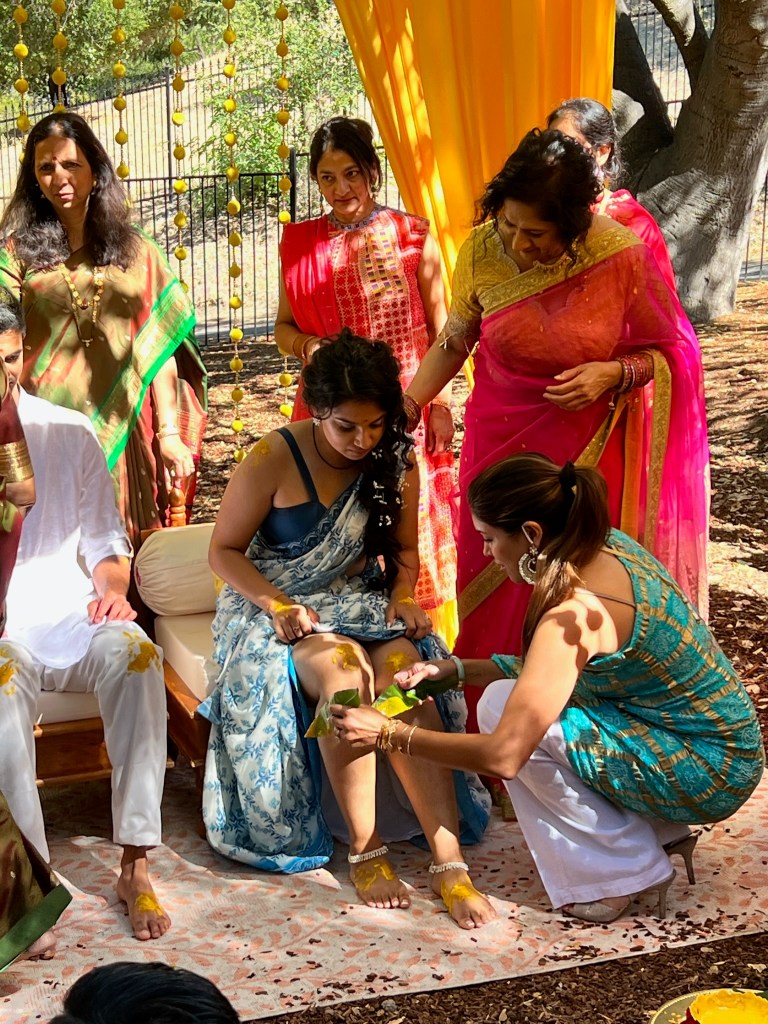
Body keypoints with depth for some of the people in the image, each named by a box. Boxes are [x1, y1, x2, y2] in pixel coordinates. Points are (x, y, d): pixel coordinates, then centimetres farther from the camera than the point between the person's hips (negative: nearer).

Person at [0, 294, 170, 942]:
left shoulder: (70, 434, 10)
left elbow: (105, 539, 14)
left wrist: (111, 589, -9)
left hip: (71, 619, 2)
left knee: (134, 653, -33)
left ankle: (136, 866, -32)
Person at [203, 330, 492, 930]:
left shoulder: (396, 464, 0)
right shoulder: (274, 460, -12)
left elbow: (403, 548, 13)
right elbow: (225, 550, -6)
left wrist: (403, 596, -8)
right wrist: (277, 605, -20)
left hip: (363, 604, 3)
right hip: (278, 609, -3)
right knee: (344, 676, -36)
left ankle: (448, 859, -33)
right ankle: (365, 851, -24)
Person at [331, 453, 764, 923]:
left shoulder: (575, 613, -26)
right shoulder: (610, 546, 0)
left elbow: (503, 756, -26)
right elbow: (547, 671, 13)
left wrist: (388, 734, -17)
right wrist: (455, 670, 6)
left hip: (706, 778, -9)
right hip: (727, 749, 9)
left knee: (502, 706, -13)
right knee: (530, 695, 12)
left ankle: (624, 872, -1)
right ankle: (663, 833, 16)